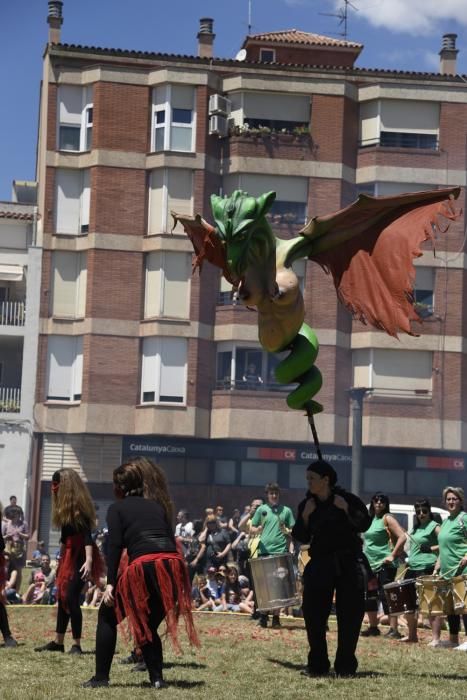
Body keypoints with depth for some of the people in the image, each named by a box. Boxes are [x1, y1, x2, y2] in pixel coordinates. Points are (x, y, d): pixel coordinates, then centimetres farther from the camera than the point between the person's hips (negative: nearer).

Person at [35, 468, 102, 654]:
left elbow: (87, 535, -24)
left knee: (71, 598, -12)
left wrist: (89, 560, -34)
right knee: (62, 598, 12)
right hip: (68, 556, 9)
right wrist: (61, 560, 22)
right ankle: (58, 642, 19)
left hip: (80, 557, -9)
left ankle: (76, 644, -5)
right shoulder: (64, 507, 11)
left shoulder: (79, 506, -16)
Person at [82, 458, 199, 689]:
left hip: (143, 566, -5)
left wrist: (110, 583, -4)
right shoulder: (157, 505, 26)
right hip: (172, 565, 5)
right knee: (148, 625, 22)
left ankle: (101, 677, 9)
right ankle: (157, 678, 10)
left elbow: (115, 546, 0)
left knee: (108, 616, 13)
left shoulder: (117, 508, 13)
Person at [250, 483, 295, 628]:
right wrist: (258, 530, -11)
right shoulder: (261, 510, 10)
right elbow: (251, 529, 11)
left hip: (281, 551, 0)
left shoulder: (286, 511, 11)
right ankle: (263, 615, 8)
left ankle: (276, 616, 8)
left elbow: (294, 531, 12)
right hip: (264, 551, 0)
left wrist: (287, 531, -10)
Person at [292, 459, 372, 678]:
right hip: (320, 564, 3)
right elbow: (302, 538, 5)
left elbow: (364, 524, -7)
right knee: (314, 615, -1)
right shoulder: (306, 504, 4)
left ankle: (345, 665, 9)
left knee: (349, 615, 0)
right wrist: (305, 516, -10)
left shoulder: (347, 499, -5)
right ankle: (317, 664, 7)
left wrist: (347, 509, -19)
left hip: (349, 563, -3)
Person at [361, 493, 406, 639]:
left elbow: (402, 537, -16)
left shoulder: (387, 518, -7)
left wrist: (392, 556, -19)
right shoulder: (370, 519, 16)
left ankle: (394, 630, -11)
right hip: (370, 564, 8)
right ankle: (373, 627, 22)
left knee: (385, 596, -12)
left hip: (384, 565, -8)